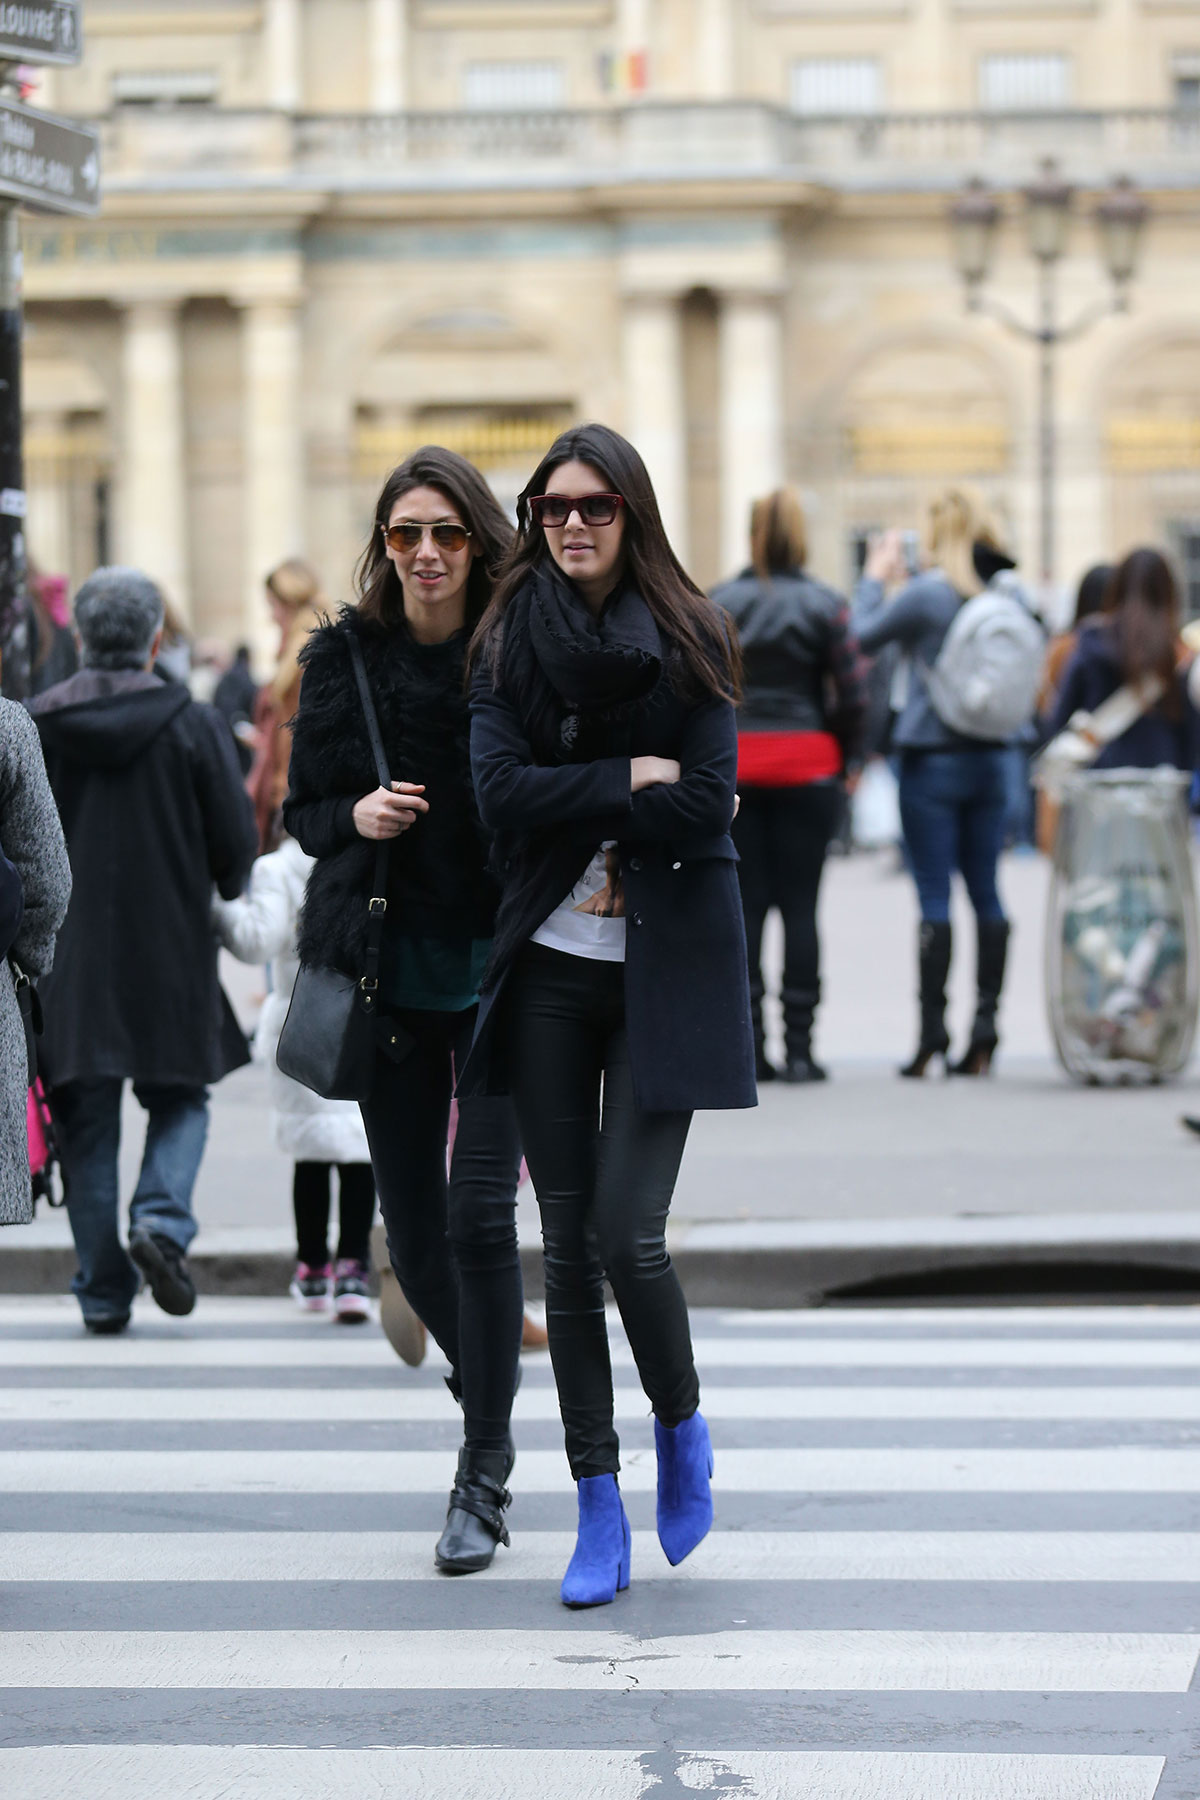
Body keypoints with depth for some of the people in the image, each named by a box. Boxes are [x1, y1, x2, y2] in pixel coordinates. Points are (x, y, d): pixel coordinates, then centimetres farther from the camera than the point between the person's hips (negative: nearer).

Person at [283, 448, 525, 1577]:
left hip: (498, 966, -3)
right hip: (388, 972, 3)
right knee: (414, 1231, 7)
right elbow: (301, 810, 12)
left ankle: (482, 1481, 0)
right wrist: (356, 816, -10)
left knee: (480, 1213, -11)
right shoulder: (343, 658, 4)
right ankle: (485, 1389, 37)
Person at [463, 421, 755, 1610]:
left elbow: (705, 807, -11)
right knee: (567, 1241, 3)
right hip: (549, 966, 3)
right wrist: (633, 779, -13)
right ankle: (598, 1509, 11)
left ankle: (681, 1426, 19)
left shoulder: (689, 642, -1)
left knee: (629, 1234, -11)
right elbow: (500, 789, -10)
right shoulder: (510, 642, 4)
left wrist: (569, 803, -10)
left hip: (663, 969, -2)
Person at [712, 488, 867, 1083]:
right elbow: (853, 693, -5)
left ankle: (747, 1047, 2)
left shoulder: (717, 604, 2)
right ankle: (799, 1046, -1)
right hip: (808, 765, -1)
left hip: (735, 764, 1)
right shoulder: (825, 605, -3)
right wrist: (847, 759, 8)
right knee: (800, 904, 1)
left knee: (744, 904, 4)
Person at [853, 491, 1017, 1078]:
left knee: (934, 898, -3)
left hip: (932, 760, -5)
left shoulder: (927, 592, -14)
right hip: (989, 759, 5)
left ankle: (932, 1033, -3)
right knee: (986, 892, 8)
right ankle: (985, 1027, 7)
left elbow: (864, 635, -2)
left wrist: (876, 577, 12)